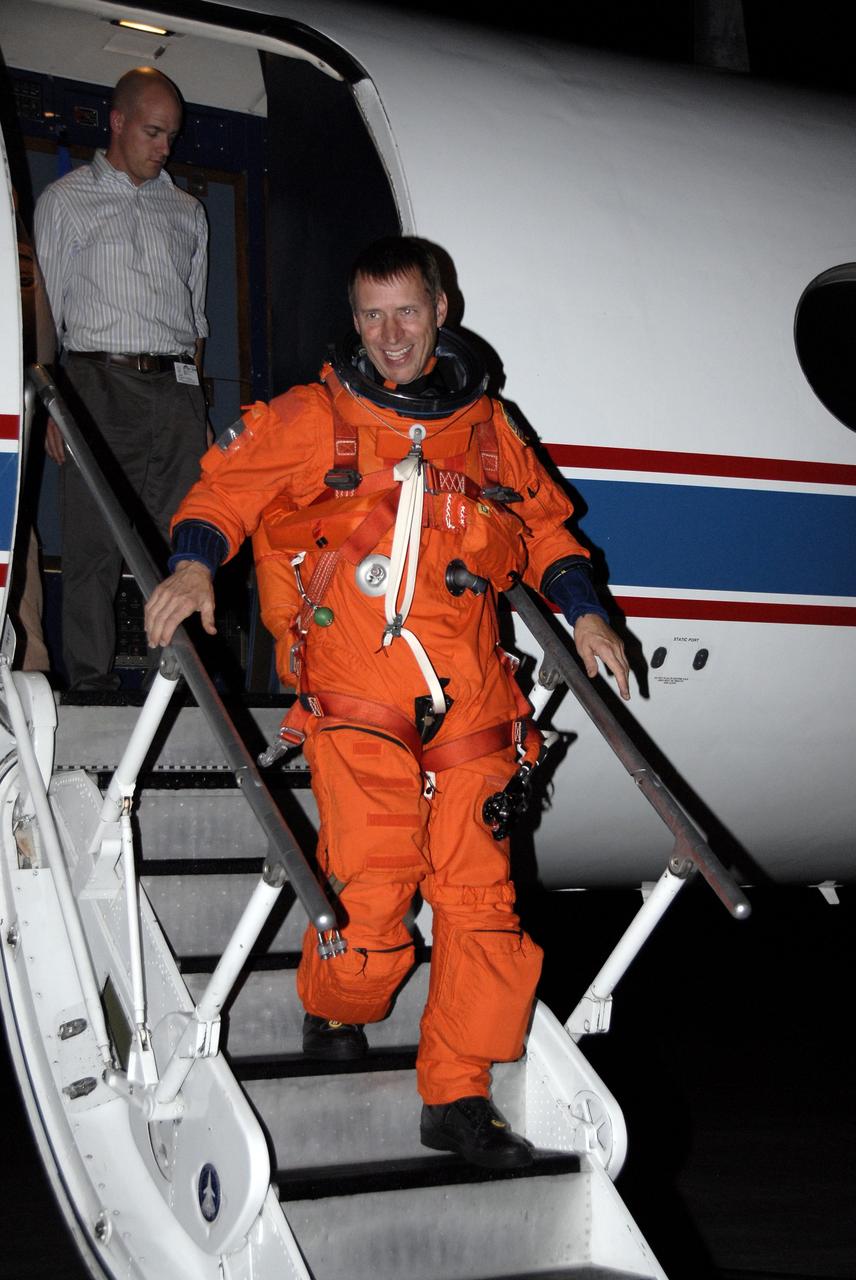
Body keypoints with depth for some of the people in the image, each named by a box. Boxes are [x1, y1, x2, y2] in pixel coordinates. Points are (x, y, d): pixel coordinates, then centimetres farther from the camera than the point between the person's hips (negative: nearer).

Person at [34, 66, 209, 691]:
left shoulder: (187, 211, 21)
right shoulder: (66, 200, 9)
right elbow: (45, 311, 4)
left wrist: (196, 404, 14)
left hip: (176, 387, 3)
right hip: (100, 384, -3)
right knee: (95, 541, -6)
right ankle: (92, 682, -1)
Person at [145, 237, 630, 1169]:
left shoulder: (487, 427, 16)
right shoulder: (312, 420, 8)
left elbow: (543, 524, 27)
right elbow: (226, 488, 9)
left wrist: (582, 612, 15)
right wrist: (194, 564, -10)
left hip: (470, 700, 3)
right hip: (356, 696, -3)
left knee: (480, 892, -3)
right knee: (370, 884, -12)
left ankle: (457, 1097, 8)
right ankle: (334, 1017, 20)